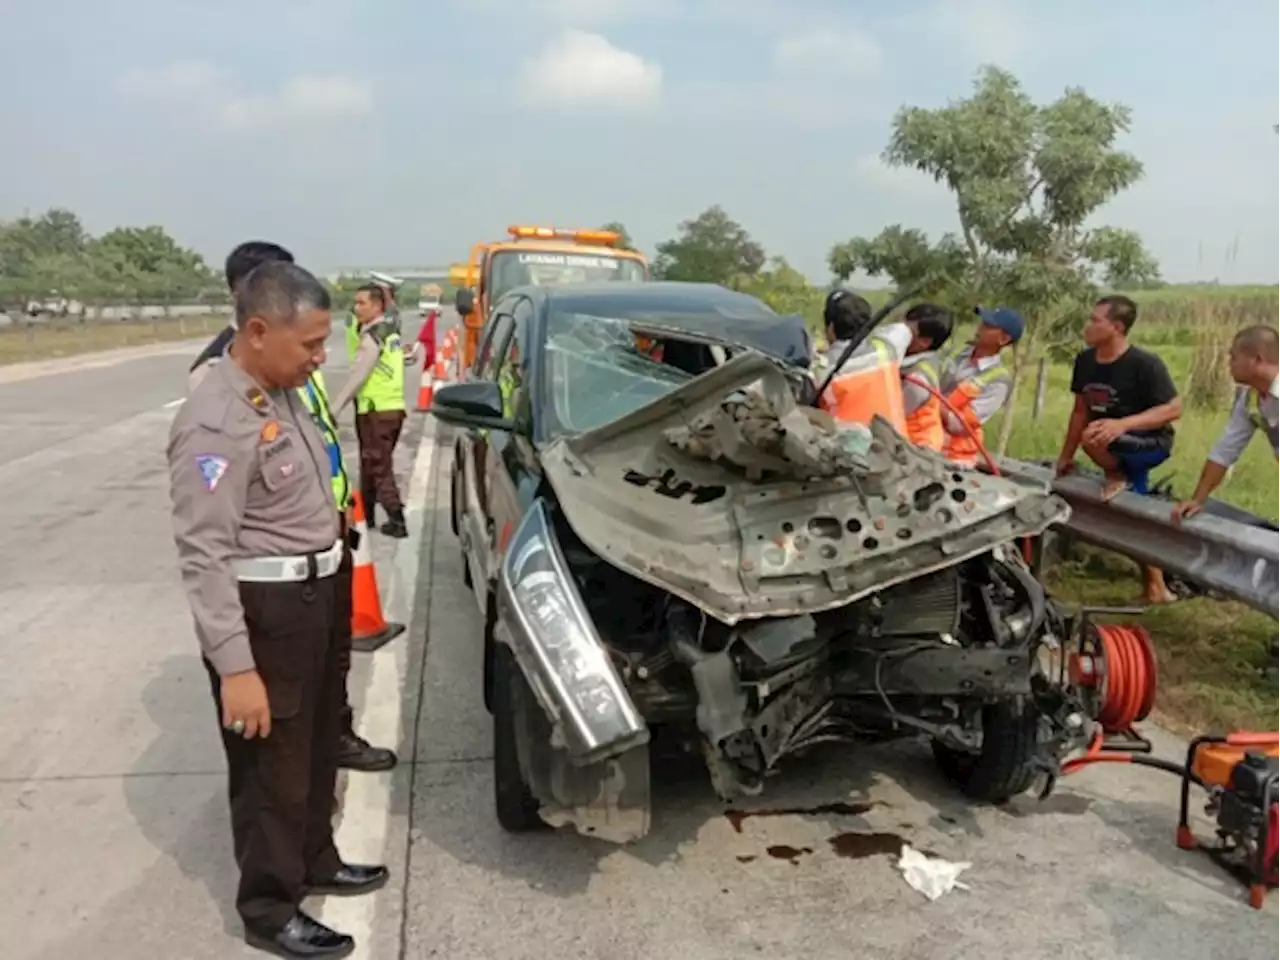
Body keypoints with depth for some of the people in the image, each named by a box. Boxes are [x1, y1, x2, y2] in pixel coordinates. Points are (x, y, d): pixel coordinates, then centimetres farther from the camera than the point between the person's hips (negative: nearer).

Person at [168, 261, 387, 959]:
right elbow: (203, 555, -25)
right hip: (263, 612, -9)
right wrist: (235, 666, -26)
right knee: (273, 767, 7)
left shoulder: (280, 394, 7)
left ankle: (316, 862, 43)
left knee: (317, 749, 23)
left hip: (313, 595, 9)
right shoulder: (217, 422, -23)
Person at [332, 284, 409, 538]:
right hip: (393, 407, 9)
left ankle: (397, 521, -5)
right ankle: (366, 515, 29)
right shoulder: (391, 333, 13)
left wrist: (334, 408, -14)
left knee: (379, 467, -3)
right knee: (371, 464, 19)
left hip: (376, 410, -9)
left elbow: (358, 377, -17)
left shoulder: (372, 336, -15)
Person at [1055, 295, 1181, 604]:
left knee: (1092, 437, -35)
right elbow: (1081, 409, 5)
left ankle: (1119, 478, -3)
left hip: (1151, 444, -7)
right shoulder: (1085, 360, -4)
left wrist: (1122, 424, -36)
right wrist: (1066, 457, 9)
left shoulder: (1145, 364, -24)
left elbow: (1174, 409, -23)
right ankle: (1155, 589, 28)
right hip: (1121, 447, 7)